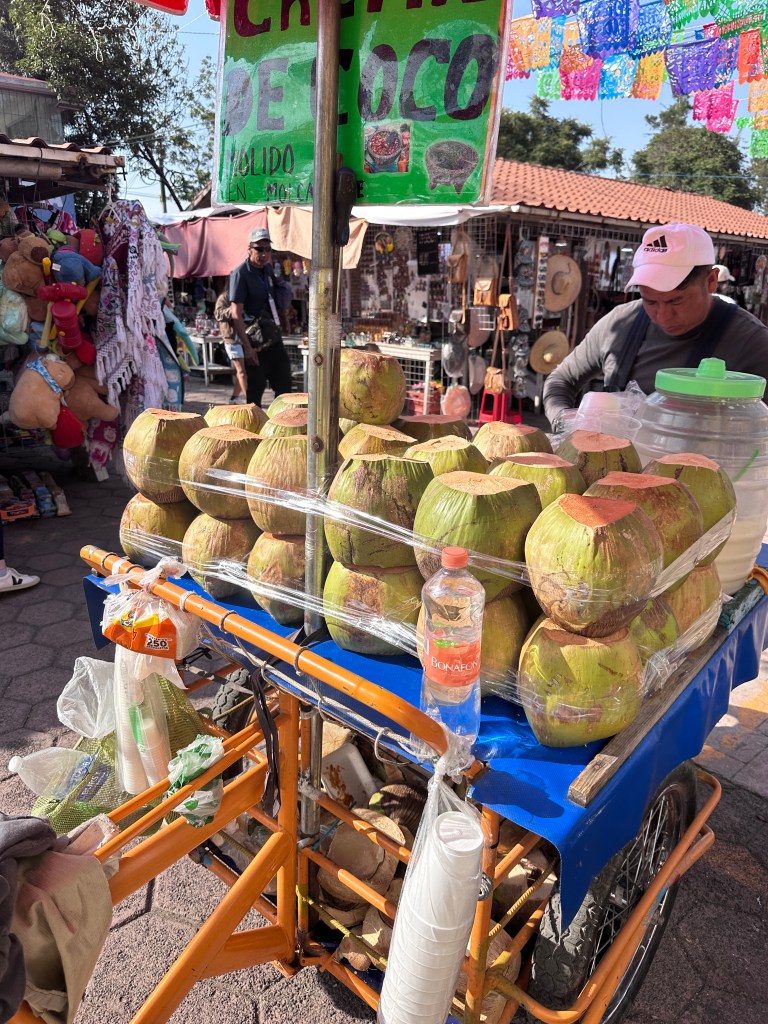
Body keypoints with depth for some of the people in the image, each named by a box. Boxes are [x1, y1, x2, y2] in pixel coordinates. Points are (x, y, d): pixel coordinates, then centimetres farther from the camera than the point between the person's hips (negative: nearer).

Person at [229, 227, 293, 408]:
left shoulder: (269, 270, 12)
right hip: (254, 342, -7)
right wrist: (247, 346, -22)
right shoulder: (240, 274, -10)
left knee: (285, 388, 10)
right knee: (255, 392, 0)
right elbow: (236, 314, -17)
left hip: (274, 337, 7)